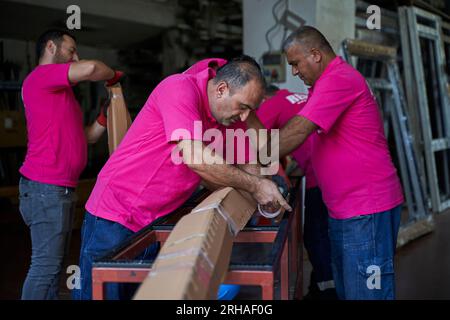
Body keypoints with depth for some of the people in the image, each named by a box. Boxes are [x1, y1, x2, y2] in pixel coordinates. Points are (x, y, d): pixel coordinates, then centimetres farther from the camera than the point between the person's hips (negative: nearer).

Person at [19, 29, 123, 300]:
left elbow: (85, 138, 21)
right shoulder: (40, 76, -8)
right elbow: (90, 69, -23)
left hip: (62, 188, 10)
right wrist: (114, 75, -3)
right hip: (46, 188, -10)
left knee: (55, 263, 12)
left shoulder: (61, 93, 23)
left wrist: (106, 116, 7)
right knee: (46, 265, -8)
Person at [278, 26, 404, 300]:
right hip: (343, 210, 10)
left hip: (367, 210, -10)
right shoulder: (330, 80, 19)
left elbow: (297, 132, -21)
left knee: (365, 293, -4)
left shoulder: (339, 79, -16)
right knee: (346, 290, 16)